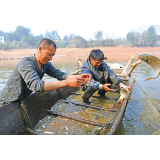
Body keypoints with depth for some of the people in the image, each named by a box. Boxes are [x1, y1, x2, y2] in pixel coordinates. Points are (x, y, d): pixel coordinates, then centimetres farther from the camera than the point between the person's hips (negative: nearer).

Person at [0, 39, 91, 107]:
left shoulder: (46, 64, -7)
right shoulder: (26, 63, -30)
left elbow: (59, 74, -12)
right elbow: (36, 85, -43)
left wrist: (78, 77, -29)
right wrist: (67, 83, -47)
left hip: (22, 101, 6)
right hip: (8, 104, -6)